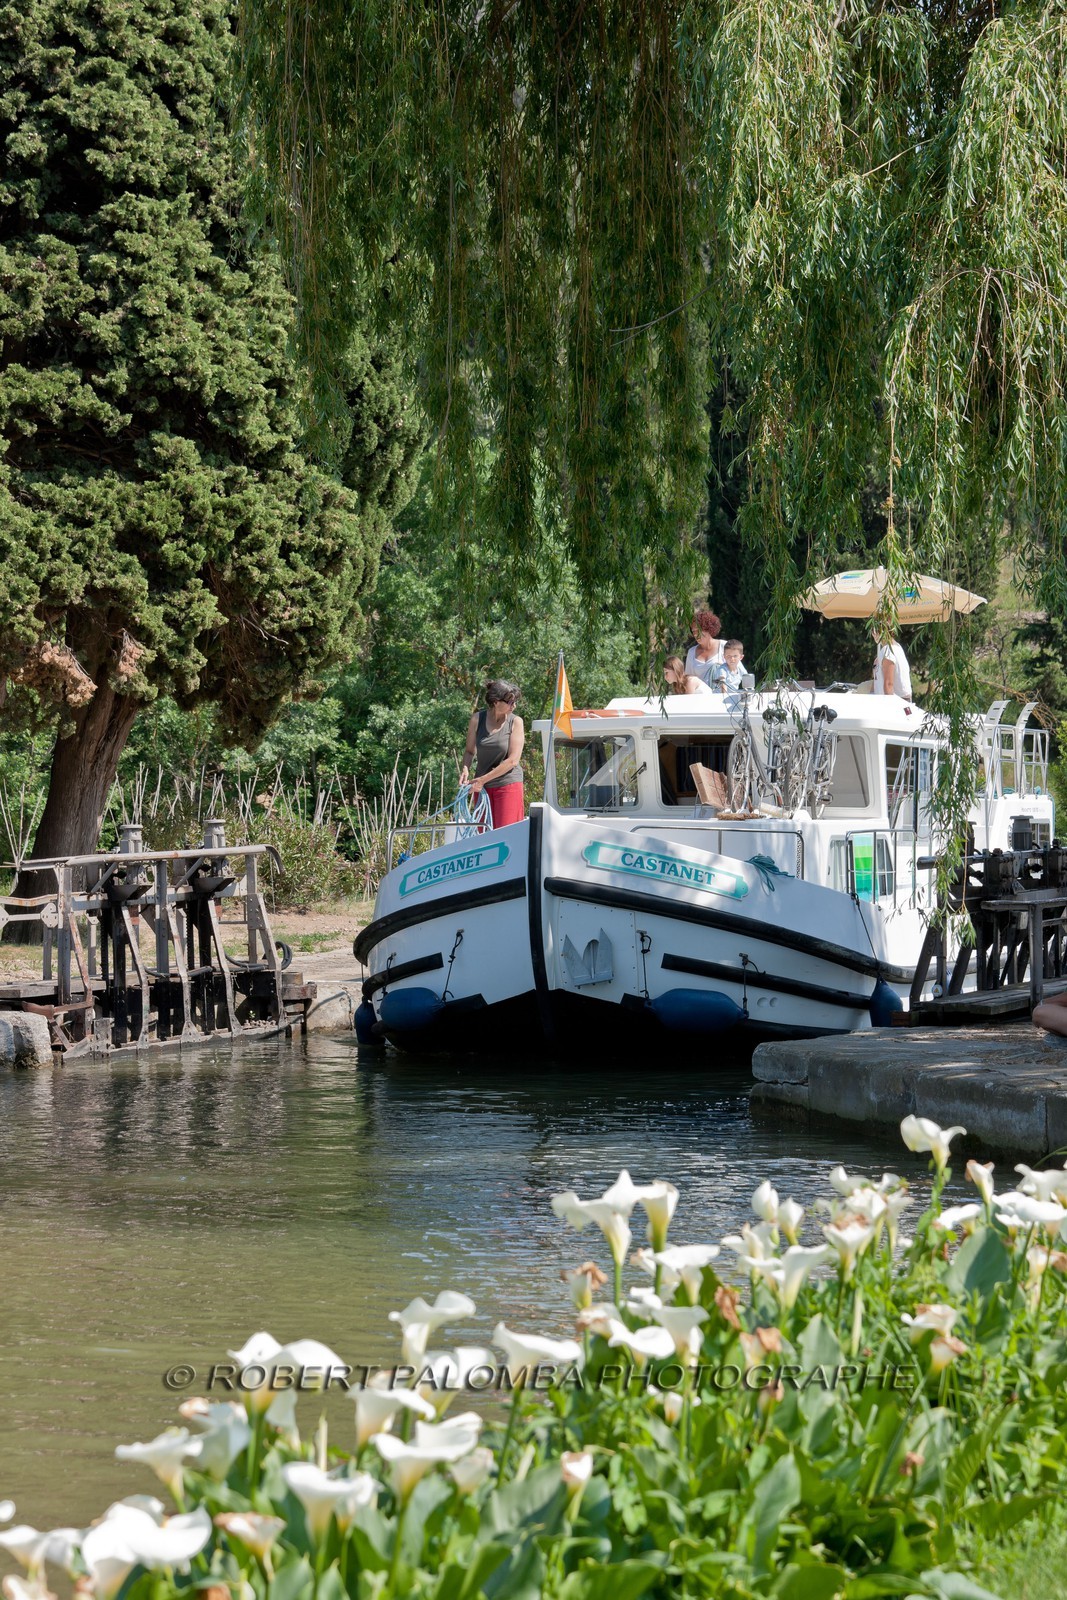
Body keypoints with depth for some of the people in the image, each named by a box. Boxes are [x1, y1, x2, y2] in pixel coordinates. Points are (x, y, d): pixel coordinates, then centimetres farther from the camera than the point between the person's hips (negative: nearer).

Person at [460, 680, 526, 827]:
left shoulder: (515, 722, -5)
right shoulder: (477, 719, 1)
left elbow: (513, 760, -11)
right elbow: (469, 750, 14)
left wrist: (483, 780, -14)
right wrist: (465, 769, -9)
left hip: (508, 783, -3)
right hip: (482, 787, 3)